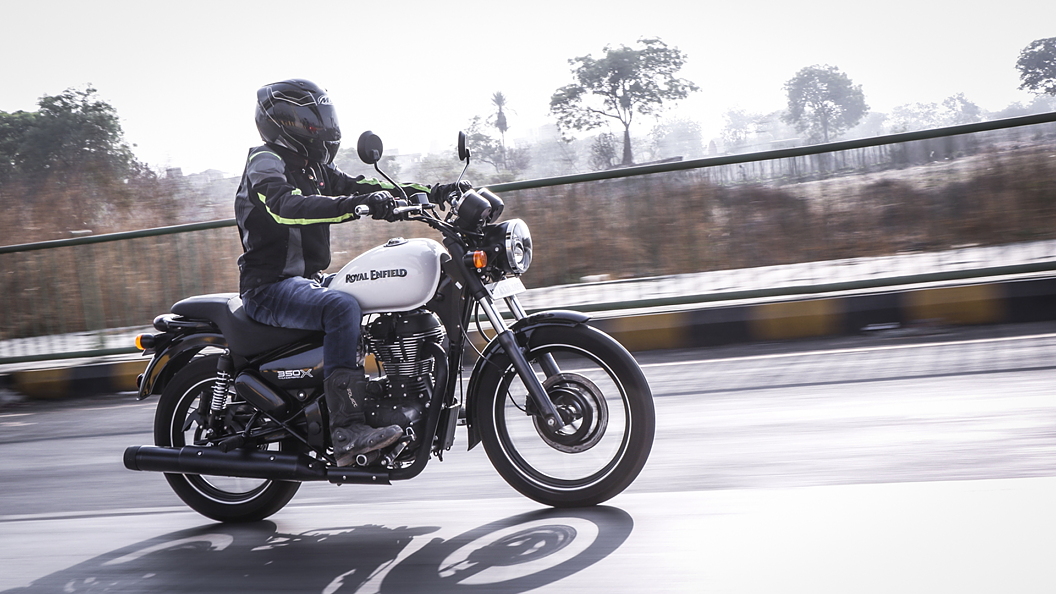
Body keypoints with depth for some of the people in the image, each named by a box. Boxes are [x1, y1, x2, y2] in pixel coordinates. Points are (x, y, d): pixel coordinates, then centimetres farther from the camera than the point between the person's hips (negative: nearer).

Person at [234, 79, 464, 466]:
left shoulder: (314, 168, 18)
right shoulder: (265, 162, -9)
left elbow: (360, 188, 12)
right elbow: (286, 206, -30)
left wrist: (430, 193, -1)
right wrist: (354, 205, -44)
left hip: (308, 279, 9)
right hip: (270, 286, -9)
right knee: (342, 308, -36)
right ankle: (347, 432, -39)